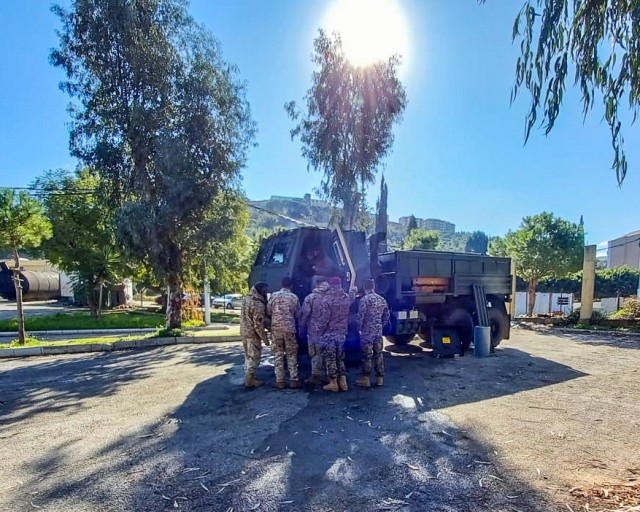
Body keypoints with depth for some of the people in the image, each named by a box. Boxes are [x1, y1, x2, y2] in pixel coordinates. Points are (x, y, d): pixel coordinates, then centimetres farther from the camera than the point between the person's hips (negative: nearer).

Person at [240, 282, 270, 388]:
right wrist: (265, 338, -16)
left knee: (248, 356, 19)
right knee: (254, 357, 3)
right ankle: (250, 379, 9)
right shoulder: (258, 304, -23)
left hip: (245, 331, 9)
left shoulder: (247, 299, 5)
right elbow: (258, 324, -23)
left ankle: (248, 376, 29)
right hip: (253, 334, -9)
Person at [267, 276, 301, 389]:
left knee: (278, 355, 7)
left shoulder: (274, 295, -2)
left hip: (276, 328, 1)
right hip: (290, 329, 0)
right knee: (291, 355, 9)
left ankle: (279, 381, 8)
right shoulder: (294, 297, -2)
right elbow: (298, 314, 5)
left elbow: (268, 312, 1)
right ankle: (293, 380, 8)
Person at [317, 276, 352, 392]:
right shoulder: (347, 297, 2)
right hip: (342, 333, 5)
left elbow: (324, 317, -16)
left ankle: (333, 383, 10)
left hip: (329, 333, -5)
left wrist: (320, 327, -5)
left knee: (330, 358, 5)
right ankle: (343, 382, 17)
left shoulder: (326, 298, -16)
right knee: (340, 358, 16)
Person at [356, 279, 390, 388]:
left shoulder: (364, 299, -12)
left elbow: (360, 316, -15)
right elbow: (386, 316, 12)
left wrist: (359, 328, -4)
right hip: (379, 331, 6)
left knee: (367, 355, 0)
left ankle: (366, 379, 6)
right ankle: (380, 378, 16)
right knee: (378, 354, 10)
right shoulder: (382, 299, 8)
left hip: (367, 331, -5)